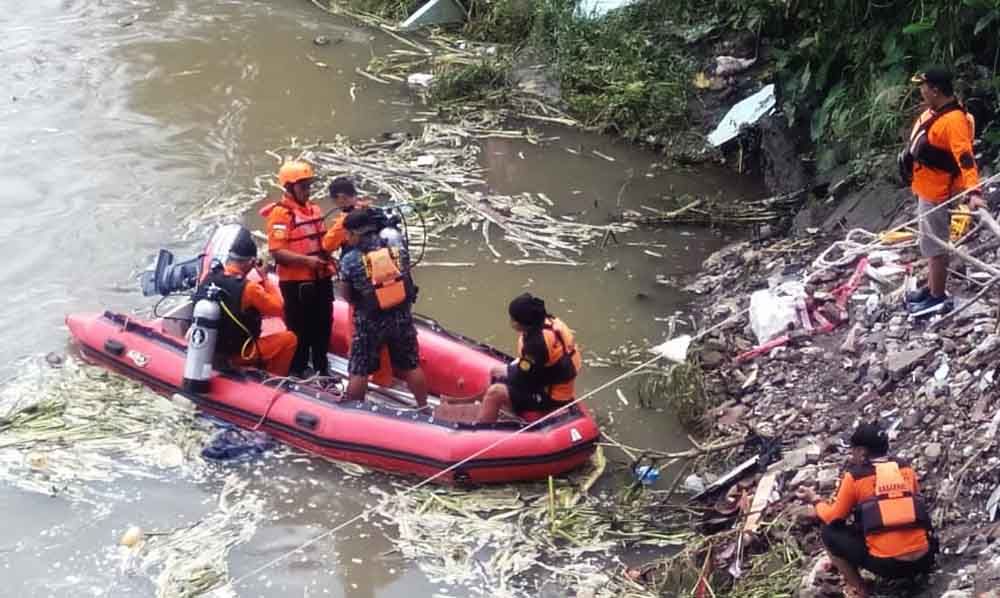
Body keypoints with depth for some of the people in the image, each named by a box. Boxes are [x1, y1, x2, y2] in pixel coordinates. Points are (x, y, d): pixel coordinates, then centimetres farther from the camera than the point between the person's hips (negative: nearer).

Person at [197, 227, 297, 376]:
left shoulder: (208, 279, -7)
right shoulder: (248, 288, -25)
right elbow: (278, 309, -13)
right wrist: (265, 279, -8)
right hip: (239, 354, -7)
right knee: (289, 338, 5)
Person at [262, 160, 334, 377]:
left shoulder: (314, 209, 12)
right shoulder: (280, 213, -13)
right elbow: (277, 252, -20)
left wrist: (327, 255, 5)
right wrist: (306, 261, -27)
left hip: (321, 279, 8)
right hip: (296, 282, -8)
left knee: (323, 327, 17)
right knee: (300, 331, 1)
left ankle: (322, 369, 31)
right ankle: (298, 372, 13)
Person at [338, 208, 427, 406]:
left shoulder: (349, 260, -14)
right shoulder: (399, 249, -7)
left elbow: (348, 296, -5)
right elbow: (407, 281, 5)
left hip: (369, 323, -3)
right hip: (402, 318, 3)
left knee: (358, 372, 10)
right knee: (411, 367, 18)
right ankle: (424, 407, 28)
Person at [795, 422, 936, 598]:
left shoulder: (854, 475, -2)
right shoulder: (906, 467, 11)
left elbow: (834, 517, 8)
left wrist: (814, 500, 27)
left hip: (886, 564, -5)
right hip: (923, 560, 5)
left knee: (829, 532, 12)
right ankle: (913, 572, 19)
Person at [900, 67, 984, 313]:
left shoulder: (953, 120, -27)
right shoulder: (936, 111, 3)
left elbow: (965, 158, -35)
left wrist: (973, 191, -43)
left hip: (936, 193, -10)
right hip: (926, 188, 10)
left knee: (935, 245, -1)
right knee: (931, 242, 21)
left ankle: (938, 297, 9)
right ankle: (932, 288, 34)